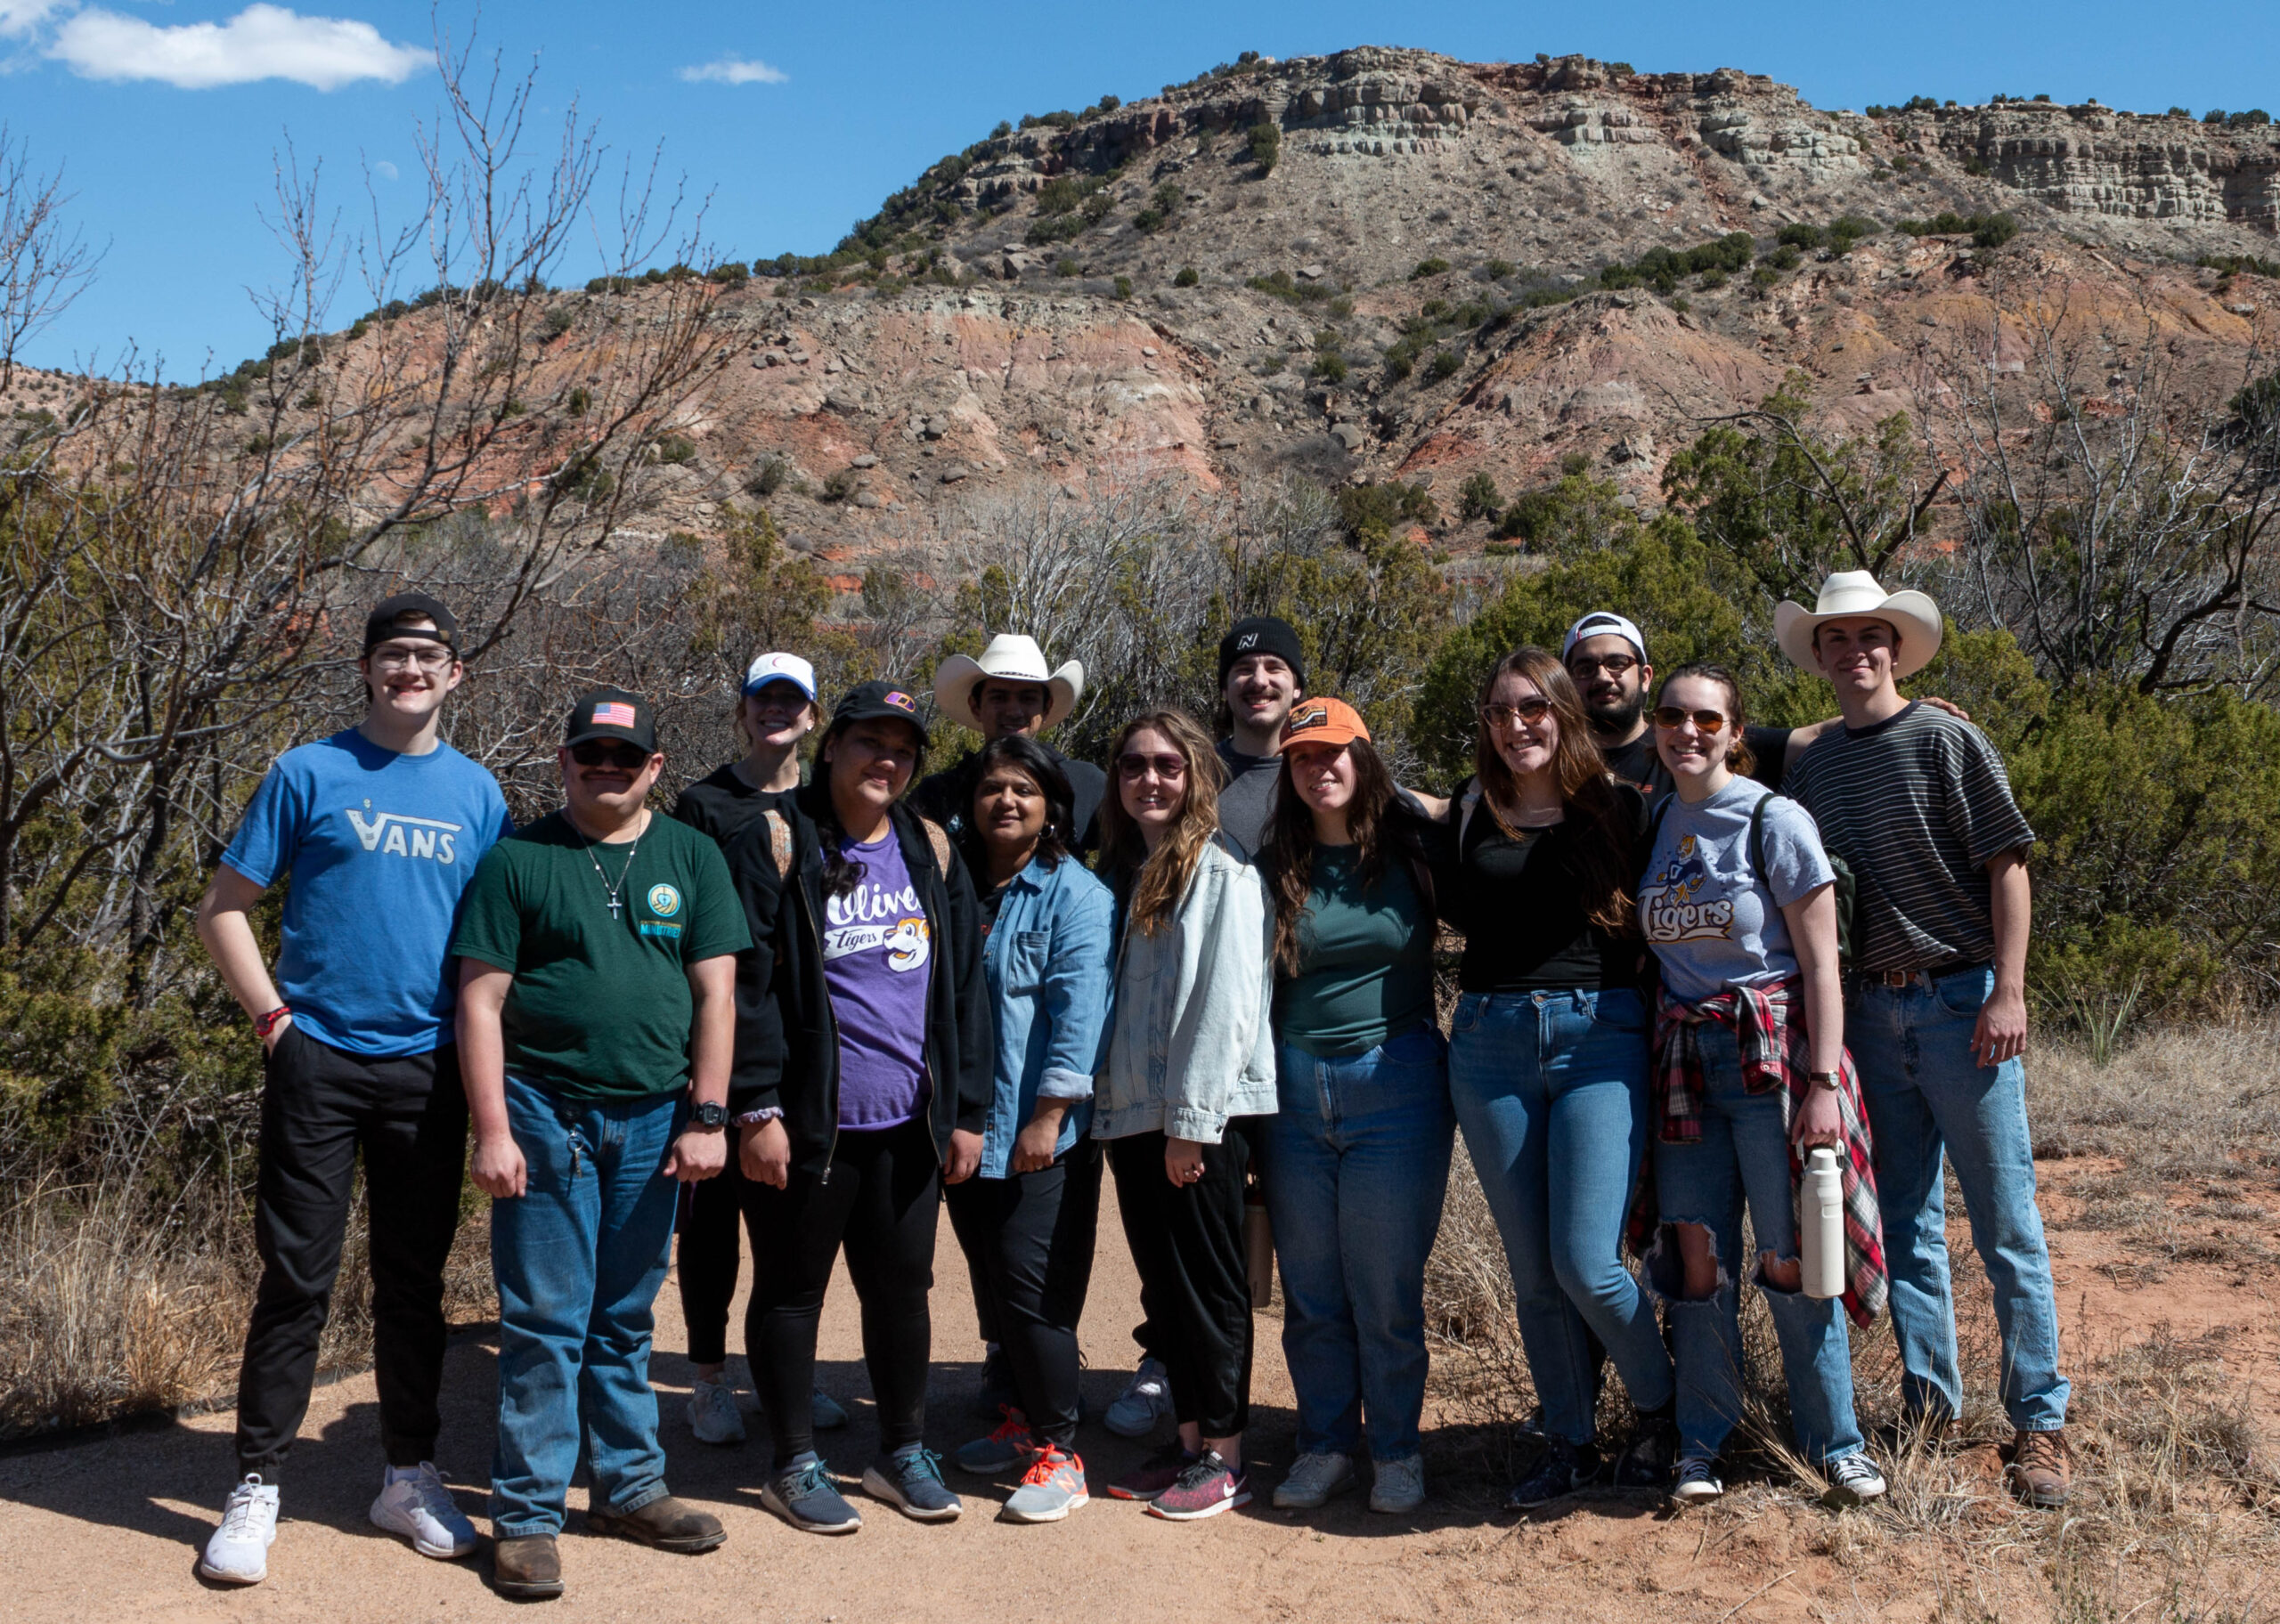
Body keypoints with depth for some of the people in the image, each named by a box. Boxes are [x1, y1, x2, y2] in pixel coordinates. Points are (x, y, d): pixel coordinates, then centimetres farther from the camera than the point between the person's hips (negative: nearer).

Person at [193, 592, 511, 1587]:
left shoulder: (476, 793, 9)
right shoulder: (310, 774, 1)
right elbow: (224, 909, 2)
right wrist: (273, 1016, -5)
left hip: (429, 1068, 3)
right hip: (319, 1062, -3)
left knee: (414, 1280, 10)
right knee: (297, 1279, 0)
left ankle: (410, 1476, 22)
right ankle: (256, 1487, 12)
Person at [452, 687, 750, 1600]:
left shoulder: (692, 858, 8)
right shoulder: (518, 860, 1)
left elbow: (716, 993, 5)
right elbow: (481, 1001, -3)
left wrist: (707, 1115, -2)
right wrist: (492, 1130, -9)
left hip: (654, 1120, 3)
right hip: (547, 1112, -3)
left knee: (626, 1318, 14)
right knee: (545, 1320, 0)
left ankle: (628, 1485, 26)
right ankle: (527, 1515, 9)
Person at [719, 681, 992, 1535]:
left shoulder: (930, 850, 9)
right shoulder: (776, 845, -6)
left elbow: (964, 984, 10)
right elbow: (745, 984, -10)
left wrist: (967, 1110, 6)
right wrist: (757, 1109, -15)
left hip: (909, 1121, 4)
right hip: (807, 1121, -4)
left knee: (902, 1285, 14)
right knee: (791, 1289, 9)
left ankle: (903, 1451, 30)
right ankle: (794, 1465, 23)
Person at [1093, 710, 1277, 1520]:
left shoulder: (1220, 867, -8)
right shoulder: (1122, 869, 16)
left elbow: (1226, 998, -14)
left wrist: (1192, 1118, -17)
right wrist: (1112, 1105, 10)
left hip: (1204, 1112, -7)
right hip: (1134, 1110, 7)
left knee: (1207, 1280, 0)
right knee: (1161, 1282, 12)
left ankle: (1224, 1455, 11)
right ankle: (1187, 1441, 22)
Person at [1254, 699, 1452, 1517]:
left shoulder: (1412, 846, 0)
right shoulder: (1276, 867, 5)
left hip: (1395, 1084, -2)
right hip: (1295, 1089, 2)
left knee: (1388, 1287, 3)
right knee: (1310, 1287, 9)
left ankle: (1396, 1450, 19)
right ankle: (1325, 1445, 23)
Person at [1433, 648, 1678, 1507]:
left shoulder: (1618, 807, 2)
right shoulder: (1471, 813, 9)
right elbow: (1452, 909, 19)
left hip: (1598, 1039, -3)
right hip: (1489, 1045, 3)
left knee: (1586, 1264, -9)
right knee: (1531, 1268, 8)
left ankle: (1660, 1410, 18)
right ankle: (1569, 1443, 24)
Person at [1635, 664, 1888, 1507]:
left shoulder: (1772, 819, -5)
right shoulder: (1654, 823, 10)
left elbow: (1820, 964, -7)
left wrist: (1822, 1082, -14)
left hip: (1773, 1052, -4)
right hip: (1683, 1058, 4)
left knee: (1790, 1255, -1)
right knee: (1697, 1254, 4)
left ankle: (1834, 1440, 15)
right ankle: (1702, 1441, 16)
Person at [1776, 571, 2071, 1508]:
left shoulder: (1947, 742, -1)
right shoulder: (1811, 768, 11)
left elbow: (2007, 866, -4)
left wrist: (2008, 993, -12)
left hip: (1962, 1000, -4)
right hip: (1868, 1010, 4)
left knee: (2005, 1223, 0)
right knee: (1905, 1222, 10)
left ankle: (2039, 1421, 8)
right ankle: (1929, 1403, 21)